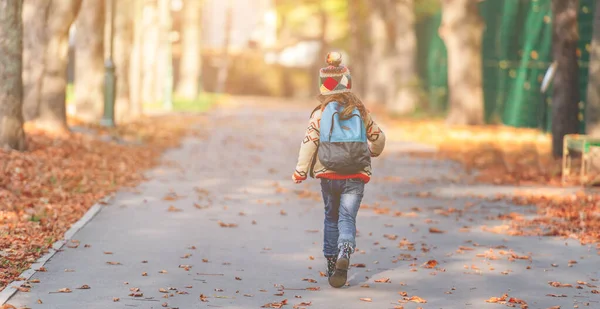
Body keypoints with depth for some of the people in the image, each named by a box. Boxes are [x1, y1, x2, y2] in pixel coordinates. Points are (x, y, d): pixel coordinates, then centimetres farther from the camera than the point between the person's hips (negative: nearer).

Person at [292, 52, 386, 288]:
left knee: (331, 217, 17)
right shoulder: (360, 110, 4)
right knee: (347, 218, -2)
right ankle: (344, 254, -28)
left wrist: (300, 171, -2)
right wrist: (373, 151, 37)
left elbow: (309, 142, -9)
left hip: (329, 175, 0)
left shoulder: (321, 112, -3)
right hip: (356, 177, 0)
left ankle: (331, 262, 17)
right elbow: (377, 137, 15)